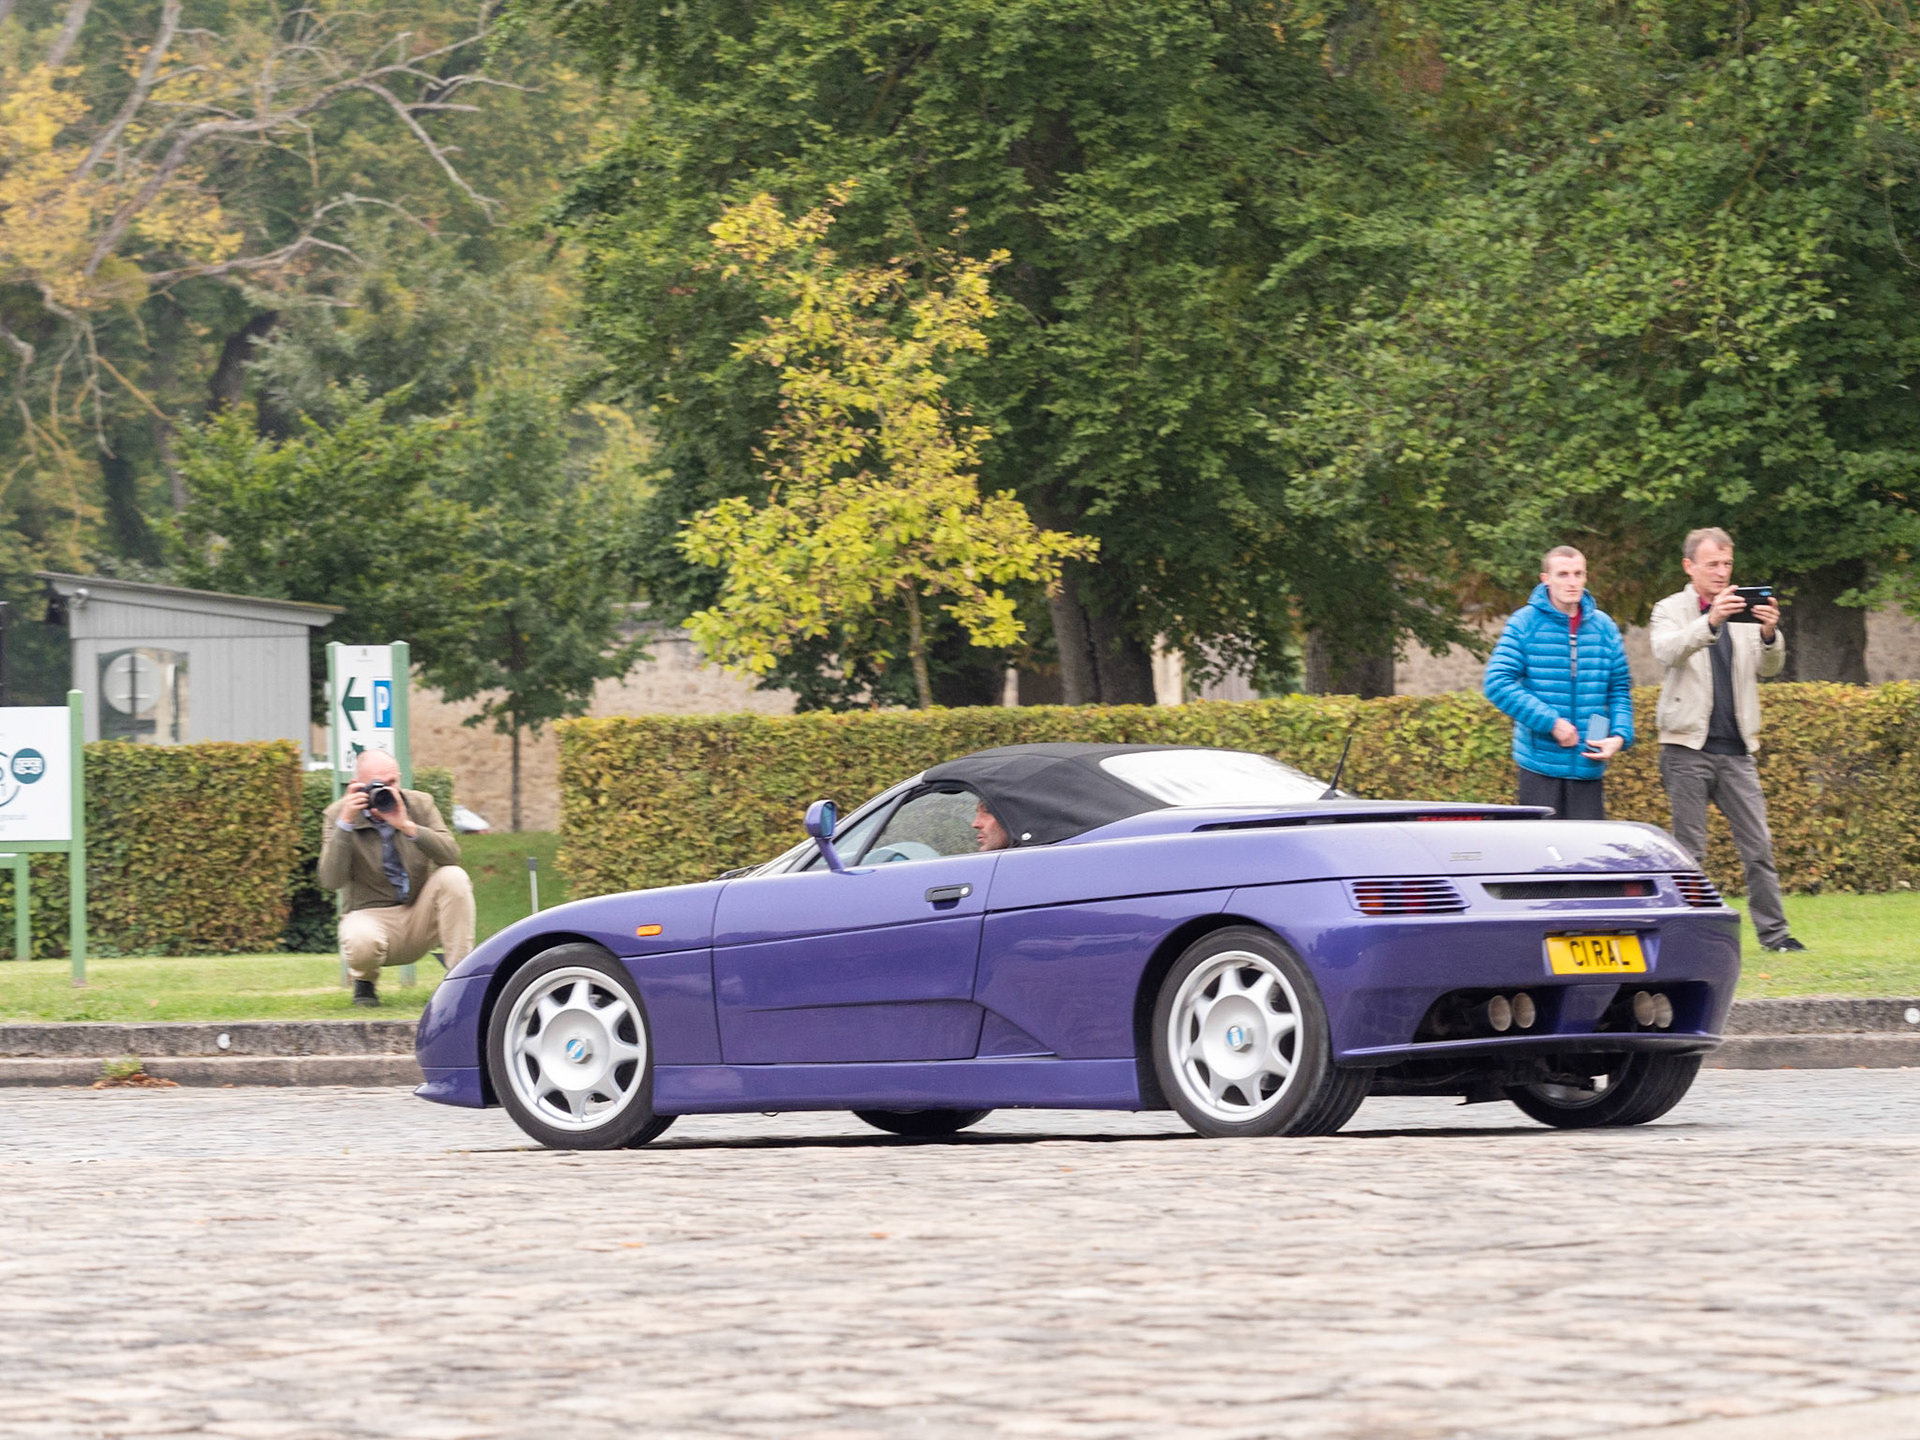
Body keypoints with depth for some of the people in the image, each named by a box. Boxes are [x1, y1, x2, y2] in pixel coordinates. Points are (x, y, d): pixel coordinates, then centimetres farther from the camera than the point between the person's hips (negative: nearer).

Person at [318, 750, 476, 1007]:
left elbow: (451, 855, -15)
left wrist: (408, 826, -28)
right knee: (360, 941, -38)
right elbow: (331, 880, -19)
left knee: (453, 877, -25)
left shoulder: (420, 804, 0)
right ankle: (364, 981, 2)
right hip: (371, 916, -3)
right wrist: (345, 824, -26)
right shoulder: (339, 814, -7)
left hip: (419, 917, 3)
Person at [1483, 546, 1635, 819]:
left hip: (1589, 767, 3)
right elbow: (1498, 683, -11)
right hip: (1540, 763, -3)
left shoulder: (1603, 627, 9)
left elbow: (1620, 690, 15)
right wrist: (1550, 722, -16)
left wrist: (1620, 735, -4)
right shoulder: (1525, 623, -3)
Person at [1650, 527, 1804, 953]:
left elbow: (1769, 667, 1)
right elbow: (1668, 651, -19)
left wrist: (1769, 634, -22)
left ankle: (1773, 931, 4)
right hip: (1688, 746, -3)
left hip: (1736, 749, 3)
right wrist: (1710, 622, -36)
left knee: (1758, 845, 0)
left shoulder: (1742, 612, 11)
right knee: (1689, 849, -1)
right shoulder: (1671, 611, 3)